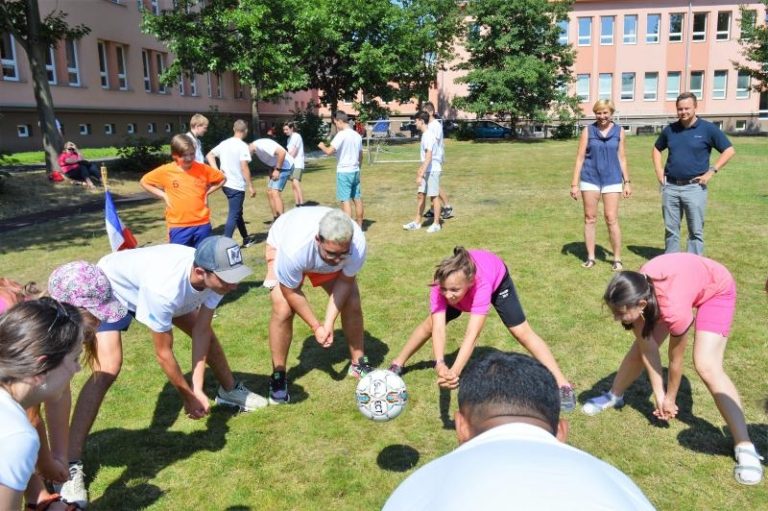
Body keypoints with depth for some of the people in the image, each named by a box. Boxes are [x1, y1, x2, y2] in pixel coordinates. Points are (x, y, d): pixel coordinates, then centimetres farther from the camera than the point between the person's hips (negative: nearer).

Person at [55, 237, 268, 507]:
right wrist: (188, 396, -17)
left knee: (207, 333, 9)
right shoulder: (165, 288, -45)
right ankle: (71, 464, -15)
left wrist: (198, 387, -20)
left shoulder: (216, 274, -28)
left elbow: (201, 330, -16)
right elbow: (163, 353, -29)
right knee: (107, 370, -22)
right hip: (113, 288, -6)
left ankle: (229, 391, 36)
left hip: (146, 277, 7)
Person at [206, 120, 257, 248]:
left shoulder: (224, 143, 9)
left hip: (226, 184, 8)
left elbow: (209, 156, 11)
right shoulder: (243, 146, -14)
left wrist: (217, 171, 1)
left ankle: (246, 239, 31)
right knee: (233, 215, -4)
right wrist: (251, 186, -12)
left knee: (238, 213, 20)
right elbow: (244, 168, -18)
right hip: (237, 186, -8)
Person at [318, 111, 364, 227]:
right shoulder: (357, 135, 10)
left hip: (344, 172, -8)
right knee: (357, 199, 12)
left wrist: (322, 146, -1)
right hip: (355, 171, 8)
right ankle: (359, 226, 20)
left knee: (345, 200, -5)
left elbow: (329, 151, -22)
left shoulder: (341, 135, -14)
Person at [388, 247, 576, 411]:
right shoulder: (441, 285, -42)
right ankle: (398, 364, 28)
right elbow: (437, 328, -52)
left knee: (521, 331, -9)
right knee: (430, 324, 5)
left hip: (496, 277, -2)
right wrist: (440, 364, -69)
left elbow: (472, 334, -58)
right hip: (463, 276, 3)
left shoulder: (481, 283, -50)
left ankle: (563, 385, 1)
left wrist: (455, 371, -71)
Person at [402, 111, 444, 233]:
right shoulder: (424, 135, 11)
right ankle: (417, 222, 17)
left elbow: (428, 157, -25)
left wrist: (421, 175, -27)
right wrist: (420, 169, 28)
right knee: (420, 195, 10)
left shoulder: (428, 136, -19)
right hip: (427, 170, 9)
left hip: (432, 170, -9)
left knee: (434, 197, 0)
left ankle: (436, 224, 10)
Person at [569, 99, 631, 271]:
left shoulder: (619, 131, 5)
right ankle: (590, 257, 15)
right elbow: (580, 158, 1)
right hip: (590, 179, 0)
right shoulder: (588, 131, 2)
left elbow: (622, 158, 10)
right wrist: (574, 184, -3)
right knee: (590, 218, 6)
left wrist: (627, 181, 7)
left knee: (611, 219, -2)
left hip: (612, 179, 0)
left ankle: (617, 259, 7)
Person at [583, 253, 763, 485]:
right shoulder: (635, 294, -29)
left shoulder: (674, 309, -44)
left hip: (715, 289, -5)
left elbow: (676, 360, -24)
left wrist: (670, 399, -8)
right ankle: (614, 396, 29)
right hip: (678, 279, 5)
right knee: (640, 346, 4)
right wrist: (658, 394, -12)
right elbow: (647, 348, -16)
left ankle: (744, 447, -10)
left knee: (706, 367, -18)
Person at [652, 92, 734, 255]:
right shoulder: (670, 129, 7)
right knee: (670, 229, 11)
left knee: (695, 231, 3)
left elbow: (729, 150, -1)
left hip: (694, 187, -3)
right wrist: (659, 171, 10)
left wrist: (711, 171, -9)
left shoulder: (708, 129, -3)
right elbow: (657, 149, 24)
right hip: (670, 187, 4)